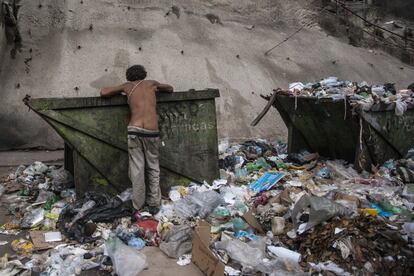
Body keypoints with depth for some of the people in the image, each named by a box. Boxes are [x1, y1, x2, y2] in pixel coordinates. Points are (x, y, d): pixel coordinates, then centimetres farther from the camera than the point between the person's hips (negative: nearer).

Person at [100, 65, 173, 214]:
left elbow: (103, 92, 19)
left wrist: (120, 92, 31)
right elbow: (170, 89, 34)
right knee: (153, 168, 13)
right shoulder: (152, 83, 17)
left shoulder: (127, 86, 15)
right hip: (151, 132, 0)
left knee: (137, 169, 6)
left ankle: (138, 205, 10)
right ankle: (154, 204, 15)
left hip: (134, 130, 0)